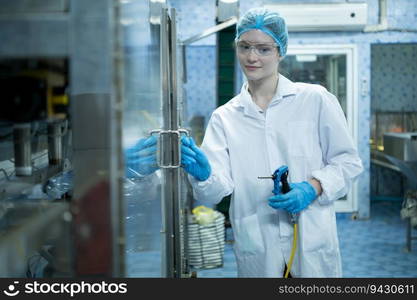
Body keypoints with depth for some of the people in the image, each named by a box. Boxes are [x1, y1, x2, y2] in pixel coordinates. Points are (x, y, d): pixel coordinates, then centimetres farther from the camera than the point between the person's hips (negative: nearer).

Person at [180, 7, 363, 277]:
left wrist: (313, 187, -15)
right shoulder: (224, 116, 5)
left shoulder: (315, 99, -1)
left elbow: (348, 161, 2)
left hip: (312, 244, -1)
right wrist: (203, 174, -26)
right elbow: (216, 192, -4)